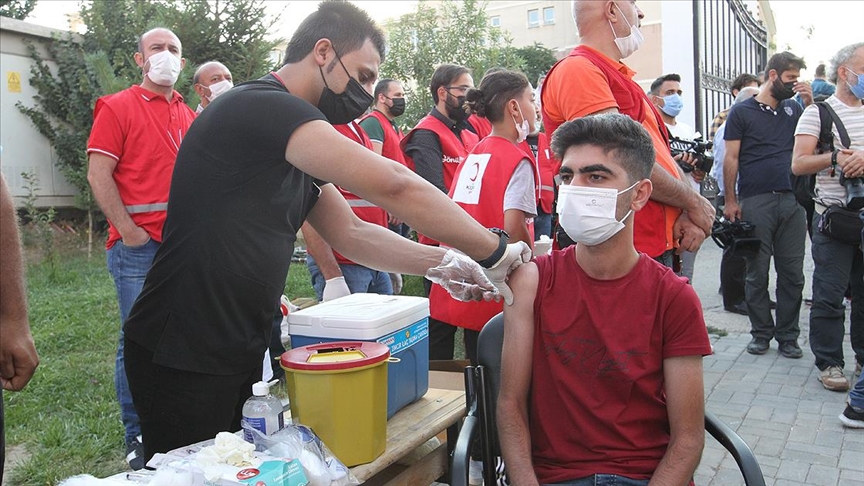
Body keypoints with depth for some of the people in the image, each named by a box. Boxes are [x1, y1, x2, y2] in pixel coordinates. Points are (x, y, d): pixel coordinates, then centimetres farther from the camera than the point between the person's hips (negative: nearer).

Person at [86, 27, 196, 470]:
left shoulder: (189, 116, 17)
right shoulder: (117, 108, 0)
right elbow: (99, 174, -7)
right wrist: (128, 230, -12)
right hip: (139, 247, -5)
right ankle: (138, 439, 11)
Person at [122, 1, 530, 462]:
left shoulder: (293, 144, 12)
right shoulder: (259, 106, -20)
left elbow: (350, 233, 10)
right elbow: (391, 184, -27)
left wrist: (439, 263, -3)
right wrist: (496, 252, -18)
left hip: (240, 352, 9)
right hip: (182, 358, -9)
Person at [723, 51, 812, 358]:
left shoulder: (793, 109, 17)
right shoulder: (742, 111, 4)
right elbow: (731, 158, 0)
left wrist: (811, 101, 3)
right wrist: (730, 200, -6)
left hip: (791, 200, 4)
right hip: (755, 202, -4)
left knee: (792, 272, 5)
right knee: (757, 273, 3)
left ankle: (788, 335, 15)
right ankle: (761, 333, 15)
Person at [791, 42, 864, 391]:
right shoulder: (818, 113, 0)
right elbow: (798, 165, -7)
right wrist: (836, 158, -21)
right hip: (833, 214, -5)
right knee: (830, 293, -2)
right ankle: (829, 363, 7)